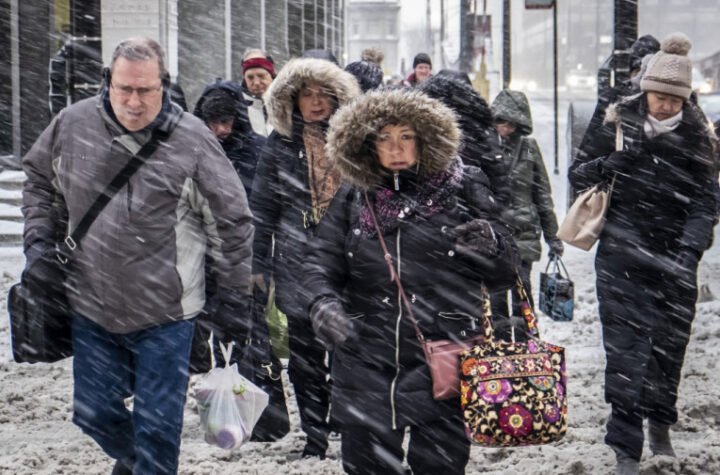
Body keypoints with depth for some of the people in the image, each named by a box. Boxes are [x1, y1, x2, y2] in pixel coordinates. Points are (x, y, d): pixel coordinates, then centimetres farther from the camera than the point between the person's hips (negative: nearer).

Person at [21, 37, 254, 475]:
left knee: (157, 428, 2)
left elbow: (233, 221, -4)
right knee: (94, 414, 15)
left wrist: (234, 299, -1)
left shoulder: (192, 139, -13)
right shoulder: (73, 124, -5)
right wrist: (39, 240, 4)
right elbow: (39, 180, 16)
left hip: (164, 314, -3)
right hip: (92, 309, 4)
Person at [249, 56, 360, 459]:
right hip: (298, 260, 1)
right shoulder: (282, 143, 5)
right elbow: (263, 206, 7)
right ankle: (315, 434, 14)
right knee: (305, 354, 4)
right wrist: (259, 263, 4)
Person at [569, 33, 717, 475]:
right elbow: (577, 172, 4)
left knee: (670, 344, 10)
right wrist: (604, 165, -18)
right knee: (625, 348, -6)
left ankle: (661, 425, 33)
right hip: (622, 258, -1)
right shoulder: (619, 123, -1)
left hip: (674, 260, 1)